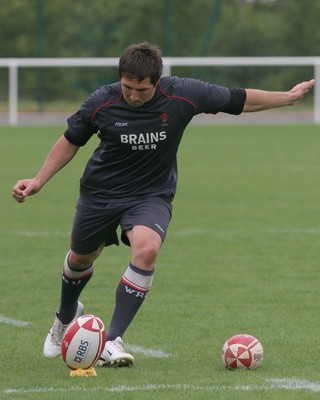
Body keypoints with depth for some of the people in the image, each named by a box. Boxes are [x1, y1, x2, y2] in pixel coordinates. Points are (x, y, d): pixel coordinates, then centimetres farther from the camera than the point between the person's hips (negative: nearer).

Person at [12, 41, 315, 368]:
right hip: (101, 191, 1)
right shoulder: (101, 103, -20)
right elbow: (70, 141, -1)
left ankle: (112, 342, -22)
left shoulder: (183, 95, -21)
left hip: (152, 194, -1)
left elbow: (240, 100, -6)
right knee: (81, 258, 17)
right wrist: (38, 181, -6)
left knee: (147, 249, -29)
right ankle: (66, 318, 53)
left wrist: (288, 97, 2)